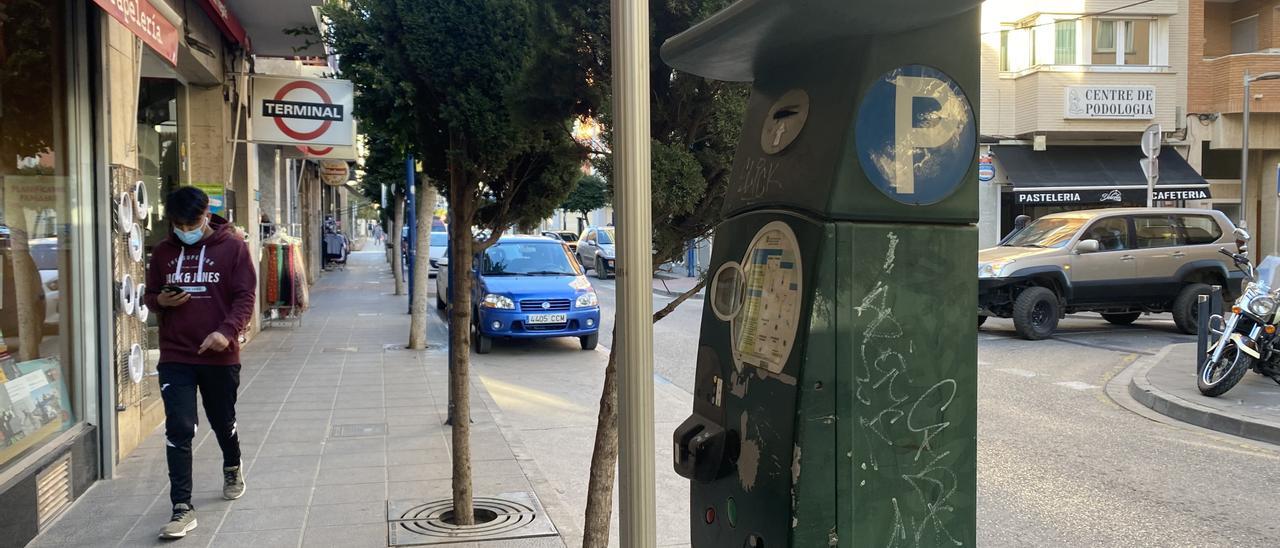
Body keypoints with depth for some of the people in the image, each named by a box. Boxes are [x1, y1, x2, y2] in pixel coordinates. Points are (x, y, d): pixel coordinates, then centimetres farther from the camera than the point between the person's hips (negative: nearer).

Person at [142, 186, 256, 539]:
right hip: (175, 357, 2)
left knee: (223, 422, 16)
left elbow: (245, 296, -9)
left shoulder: (232, 247, -5)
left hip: (220, 355, -2)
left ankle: (232, 467, 47)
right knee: (178, 430, -5)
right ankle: (182, 508, -2)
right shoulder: (163, 252, 6)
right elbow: (150, 296, 16)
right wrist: (161, 301, -9)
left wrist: (227, 331, -25)